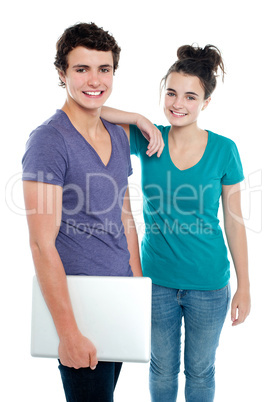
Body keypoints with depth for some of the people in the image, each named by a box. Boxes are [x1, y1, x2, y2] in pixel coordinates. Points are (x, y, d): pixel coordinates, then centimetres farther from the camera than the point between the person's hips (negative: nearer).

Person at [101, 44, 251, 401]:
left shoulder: (223, 150, -9)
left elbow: (234, 222, -5)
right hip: (157, 278, 1)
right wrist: (139, 119, -21)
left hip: (208, 284, -1)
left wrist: (244, 288, -3)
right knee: (162, 368, 21)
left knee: (200, 370, 20)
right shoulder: (148, 140, -7)